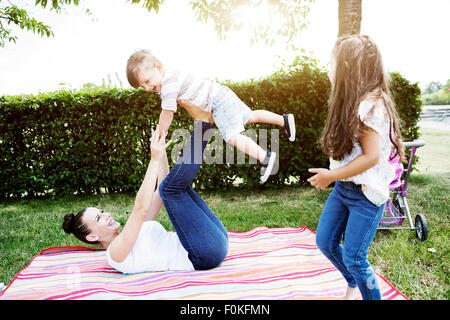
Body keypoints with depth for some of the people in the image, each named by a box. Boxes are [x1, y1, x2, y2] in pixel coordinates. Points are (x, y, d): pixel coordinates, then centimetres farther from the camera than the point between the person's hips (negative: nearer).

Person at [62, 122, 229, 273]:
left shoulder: (130, 235, 20)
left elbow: (160, 194, 15)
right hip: (206, 256, -8)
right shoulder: (115, 253, -7)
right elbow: (140, 208, -22)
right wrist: (154, 159, -20)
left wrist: (162, 154, 3)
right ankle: (202, 127, -14)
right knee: (172, 187, -20)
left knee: (176, 184, 13)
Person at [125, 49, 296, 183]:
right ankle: (284, 120, 31)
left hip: (218, 100, -10)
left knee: (232, 136, -18)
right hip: (223, 97, 10)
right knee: (249, 117, 22)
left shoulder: (169, 85, -23)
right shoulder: (167, 78, 9)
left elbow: (168, 113, -20)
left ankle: (264, 156, -21)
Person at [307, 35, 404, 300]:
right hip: (343, 188, 9)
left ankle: (372, 295, 23)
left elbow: (371, 156, -22)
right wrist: (332, 177, 1)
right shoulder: (350, 102, 9)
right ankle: (353, 284, 39)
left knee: (353, 257, -2)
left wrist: (331, 176, -16)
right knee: (326, 242, 14)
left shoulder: (370, 105, -20)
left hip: (366, 194, -8)